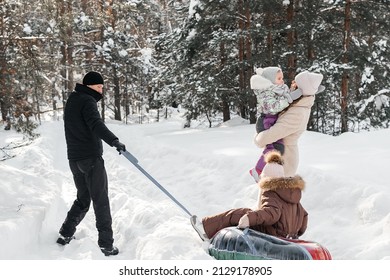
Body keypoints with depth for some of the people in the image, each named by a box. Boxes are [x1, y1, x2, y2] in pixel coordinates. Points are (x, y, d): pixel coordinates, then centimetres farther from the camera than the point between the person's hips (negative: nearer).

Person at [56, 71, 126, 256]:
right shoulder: (87, 101, -11)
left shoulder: (71, 101, 16)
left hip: (74, 159, 8)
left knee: (83, 199, 19)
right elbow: (96, 124, -30)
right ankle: (106, 244, -4)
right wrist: (114, 141, -43)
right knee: (100, 200, -4)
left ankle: (65, 235, 18)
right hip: (91, 158, -8)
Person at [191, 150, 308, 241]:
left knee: (238, 214, -1)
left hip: (272, 235, -9)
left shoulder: (271, 194, -14)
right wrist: (297, 233, 29)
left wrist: (250, 217, -41)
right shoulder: (295, 194, 13)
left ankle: (206, 228, 2)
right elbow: (304, 215, 18)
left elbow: (272, 213, -33)